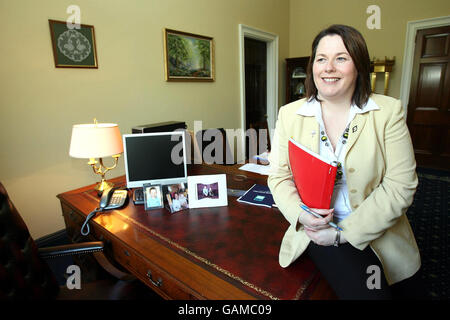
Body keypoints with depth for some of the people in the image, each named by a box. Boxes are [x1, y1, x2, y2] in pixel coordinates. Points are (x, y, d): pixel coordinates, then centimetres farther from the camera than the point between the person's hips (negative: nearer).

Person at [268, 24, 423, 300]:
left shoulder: (389, 111, -3)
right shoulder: (289, 114, -1)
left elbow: (400, 186, -8)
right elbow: (279, 176, 0)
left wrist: (344, 232, -14)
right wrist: (301, 213, -18)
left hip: (377, 233, 2)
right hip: (317, 227, -1)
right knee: (364, 291, -19)